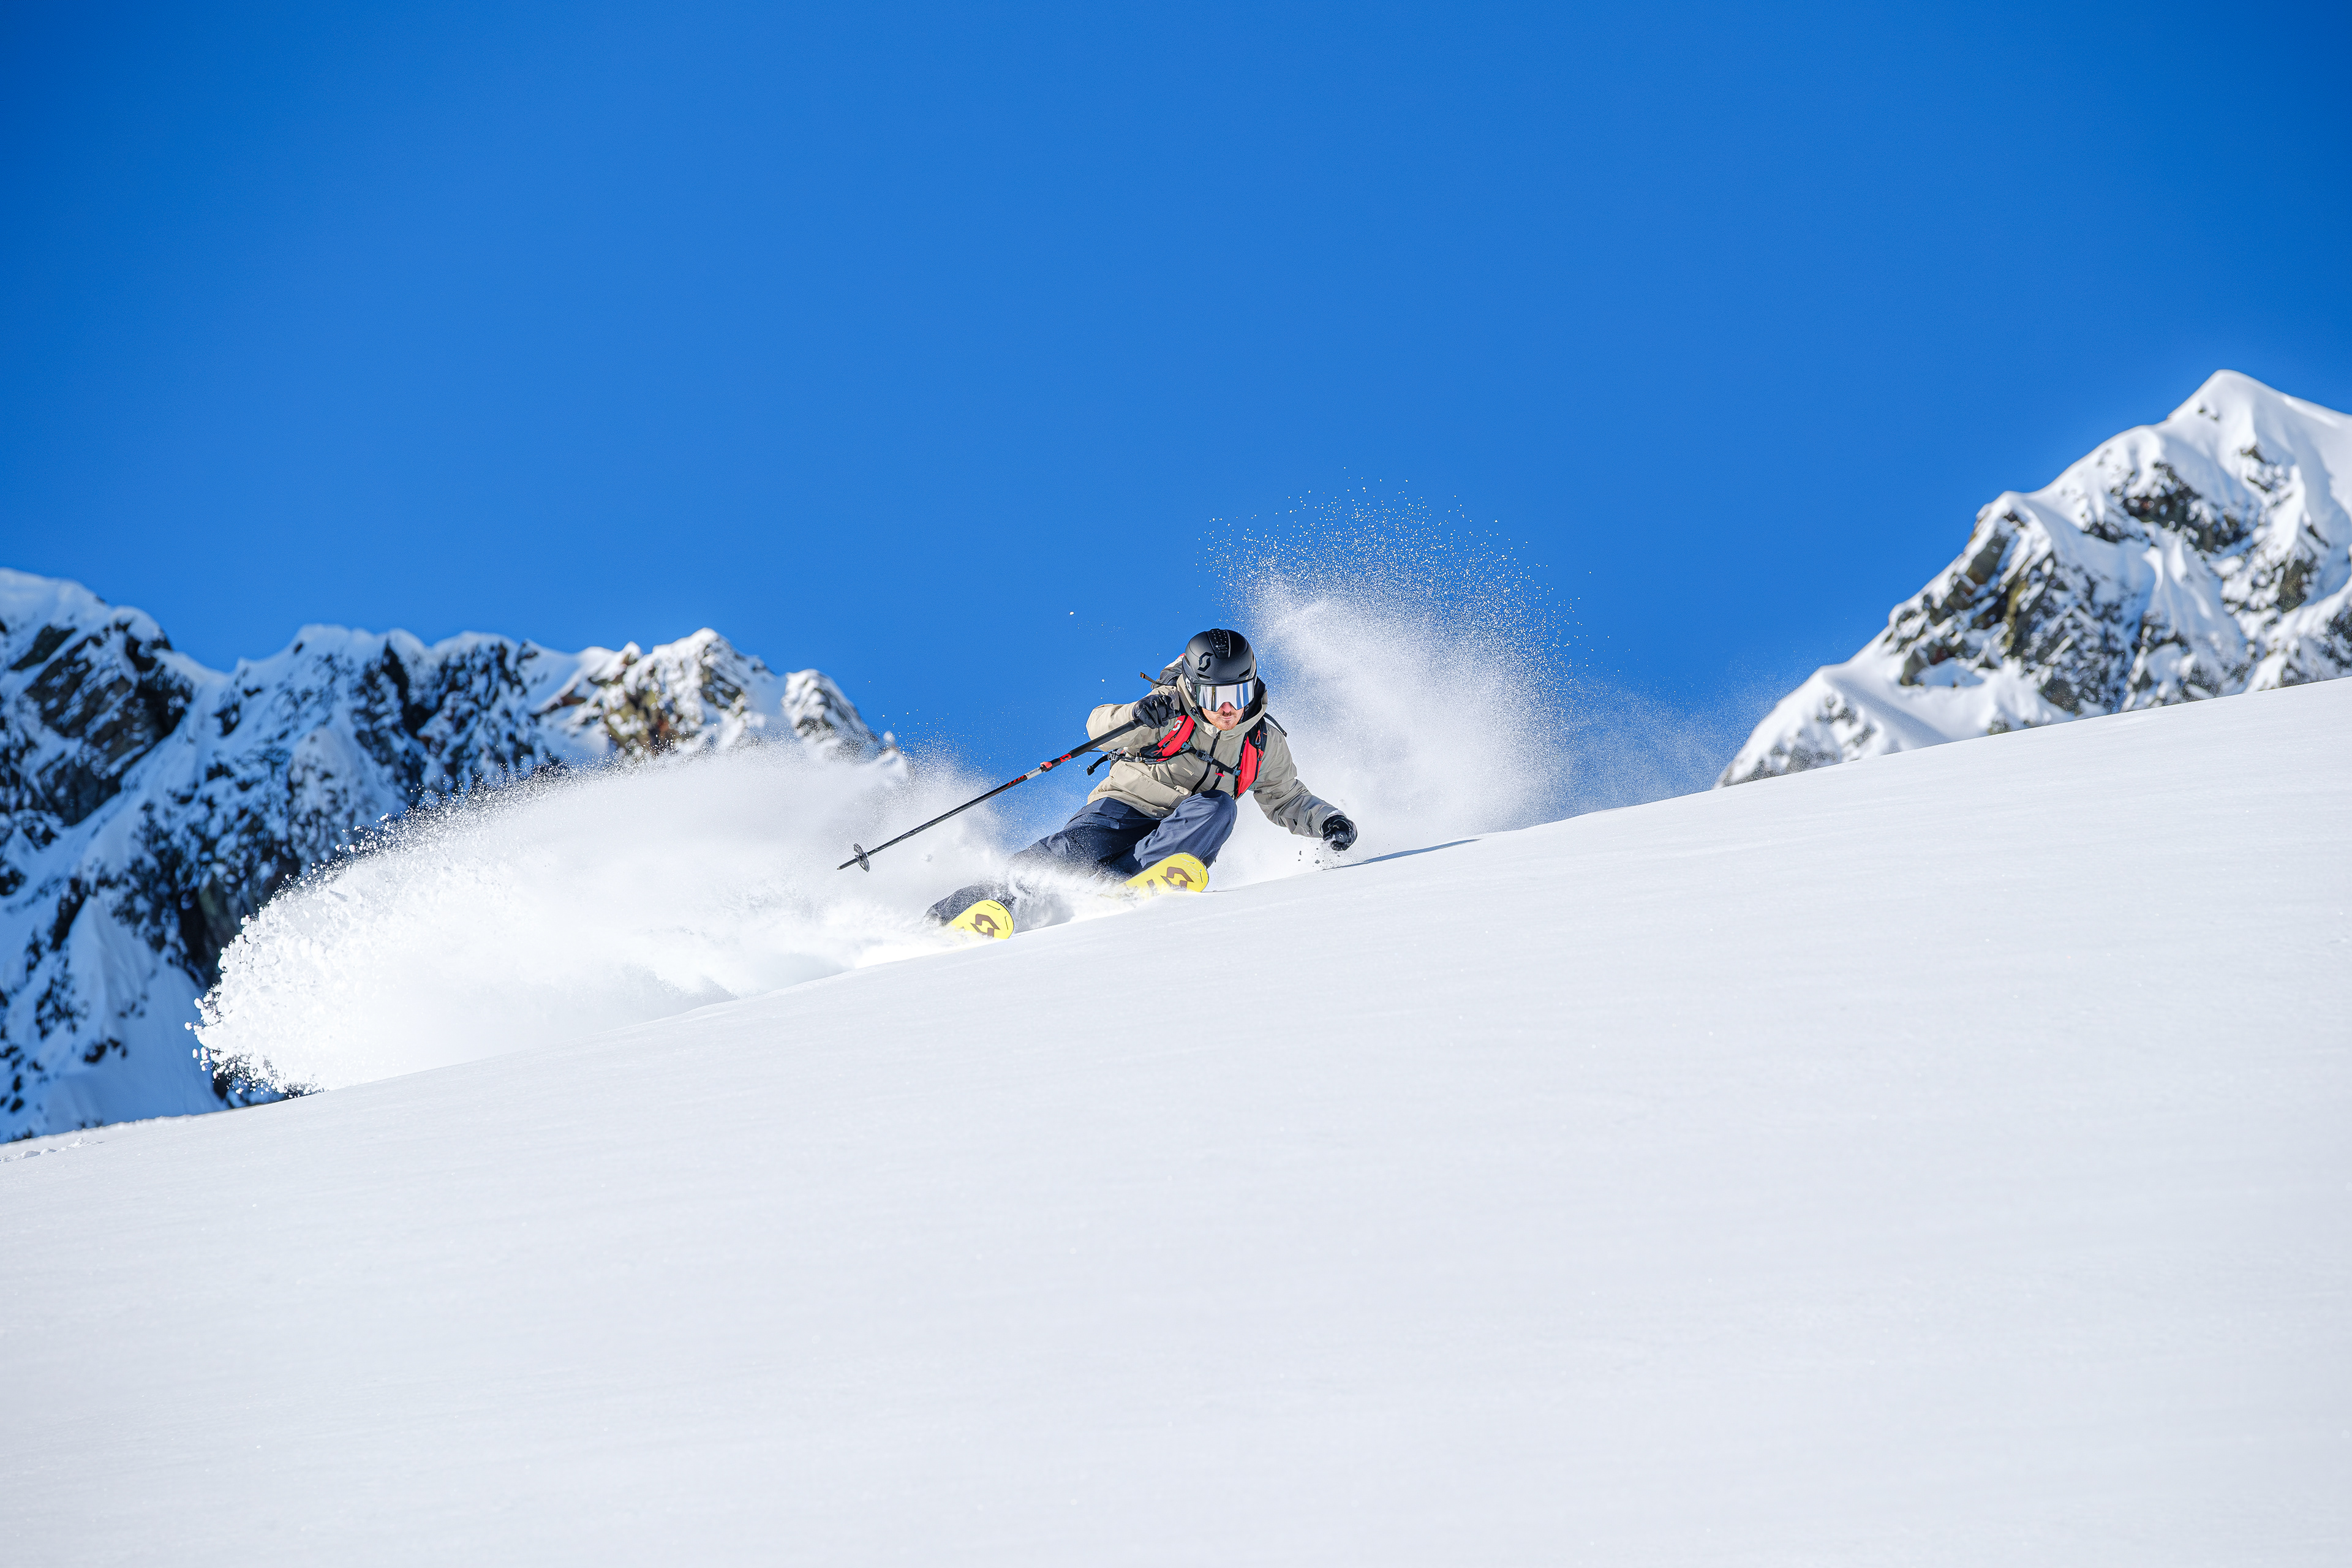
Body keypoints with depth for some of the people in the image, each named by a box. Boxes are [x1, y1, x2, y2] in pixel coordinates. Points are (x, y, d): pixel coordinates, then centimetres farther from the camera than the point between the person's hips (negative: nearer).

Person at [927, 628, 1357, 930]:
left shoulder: (1264, 742, 5)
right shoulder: (1169, 711, -6)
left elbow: (1286, 800, 19)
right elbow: (1099, 724, -14)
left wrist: (1326, 820, 1)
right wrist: (1136, 716, -35)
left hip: (1178, 838, 2)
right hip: (1125, 806, -2)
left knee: (1217, 807, -29)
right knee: (1075, 849, -32)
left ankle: (1115, 882, -36)